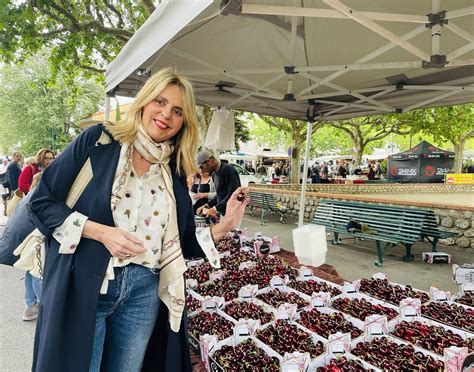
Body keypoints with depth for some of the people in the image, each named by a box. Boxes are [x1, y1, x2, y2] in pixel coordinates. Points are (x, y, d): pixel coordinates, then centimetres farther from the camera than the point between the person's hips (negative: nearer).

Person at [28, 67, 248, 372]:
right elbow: (42, 202, -5)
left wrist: (224, 226, -5)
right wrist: (100, 232, -16)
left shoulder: (175, 172, 6)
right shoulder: (99, 140, -4)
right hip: (83, 285, -3)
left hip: (145, 292, 4)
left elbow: (182, 244, 9)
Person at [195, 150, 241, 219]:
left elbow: (233, 195, -21)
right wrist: (207, 205, 7)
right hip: (221, 212, 9)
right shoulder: (214, 173, 14)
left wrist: (216, 209, -20)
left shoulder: (228, 170, -15)